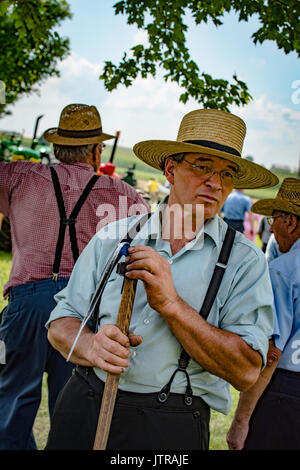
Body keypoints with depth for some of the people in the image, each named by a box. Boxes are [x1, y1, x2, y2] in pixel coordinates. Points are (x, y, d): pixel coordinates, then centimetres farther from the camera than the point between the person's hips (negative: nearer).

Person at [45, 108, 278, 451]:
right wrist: (90, 346, -20)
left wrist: (170, 304, -21)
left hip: (171, 430, -2)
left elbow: (246, 371, -14)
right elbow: (61, 322, 2)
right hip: (83, 410, 2)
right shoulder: (114, 237, 2)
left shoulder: (245, 260, -5)